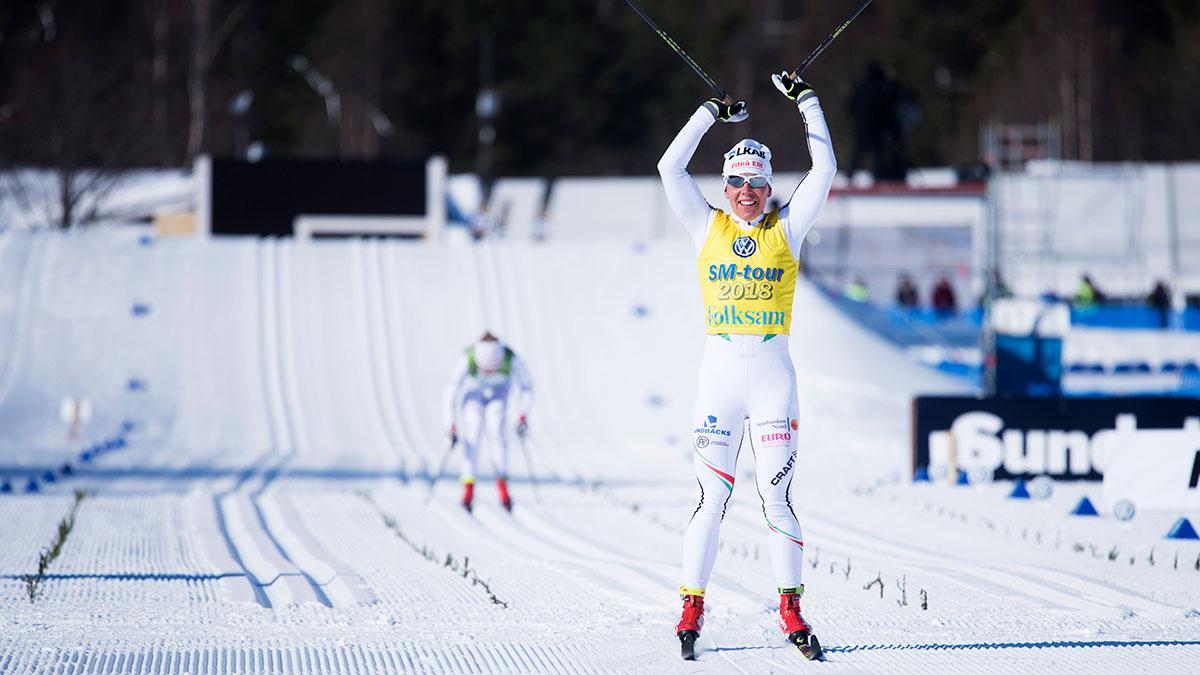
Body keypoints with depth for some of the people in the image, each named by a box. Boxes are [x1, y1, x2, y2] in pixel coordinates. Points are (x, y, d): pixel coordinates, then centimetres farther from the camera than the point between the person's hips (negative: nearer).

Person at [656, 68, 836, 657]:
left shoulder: (786, 229, 8)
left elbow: (824, 170, 5)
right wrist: (711, 114, 5)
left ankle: (791, 610, 3)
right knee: (711, 497, -2)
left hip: (773, 371, 0)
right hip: (719, 369, 0)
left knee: (775, 496, -3)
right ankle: (692, 607, 5)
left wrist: (806, 101, 8)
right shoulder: (708, 227, 9)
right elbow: (670, 167, 3)